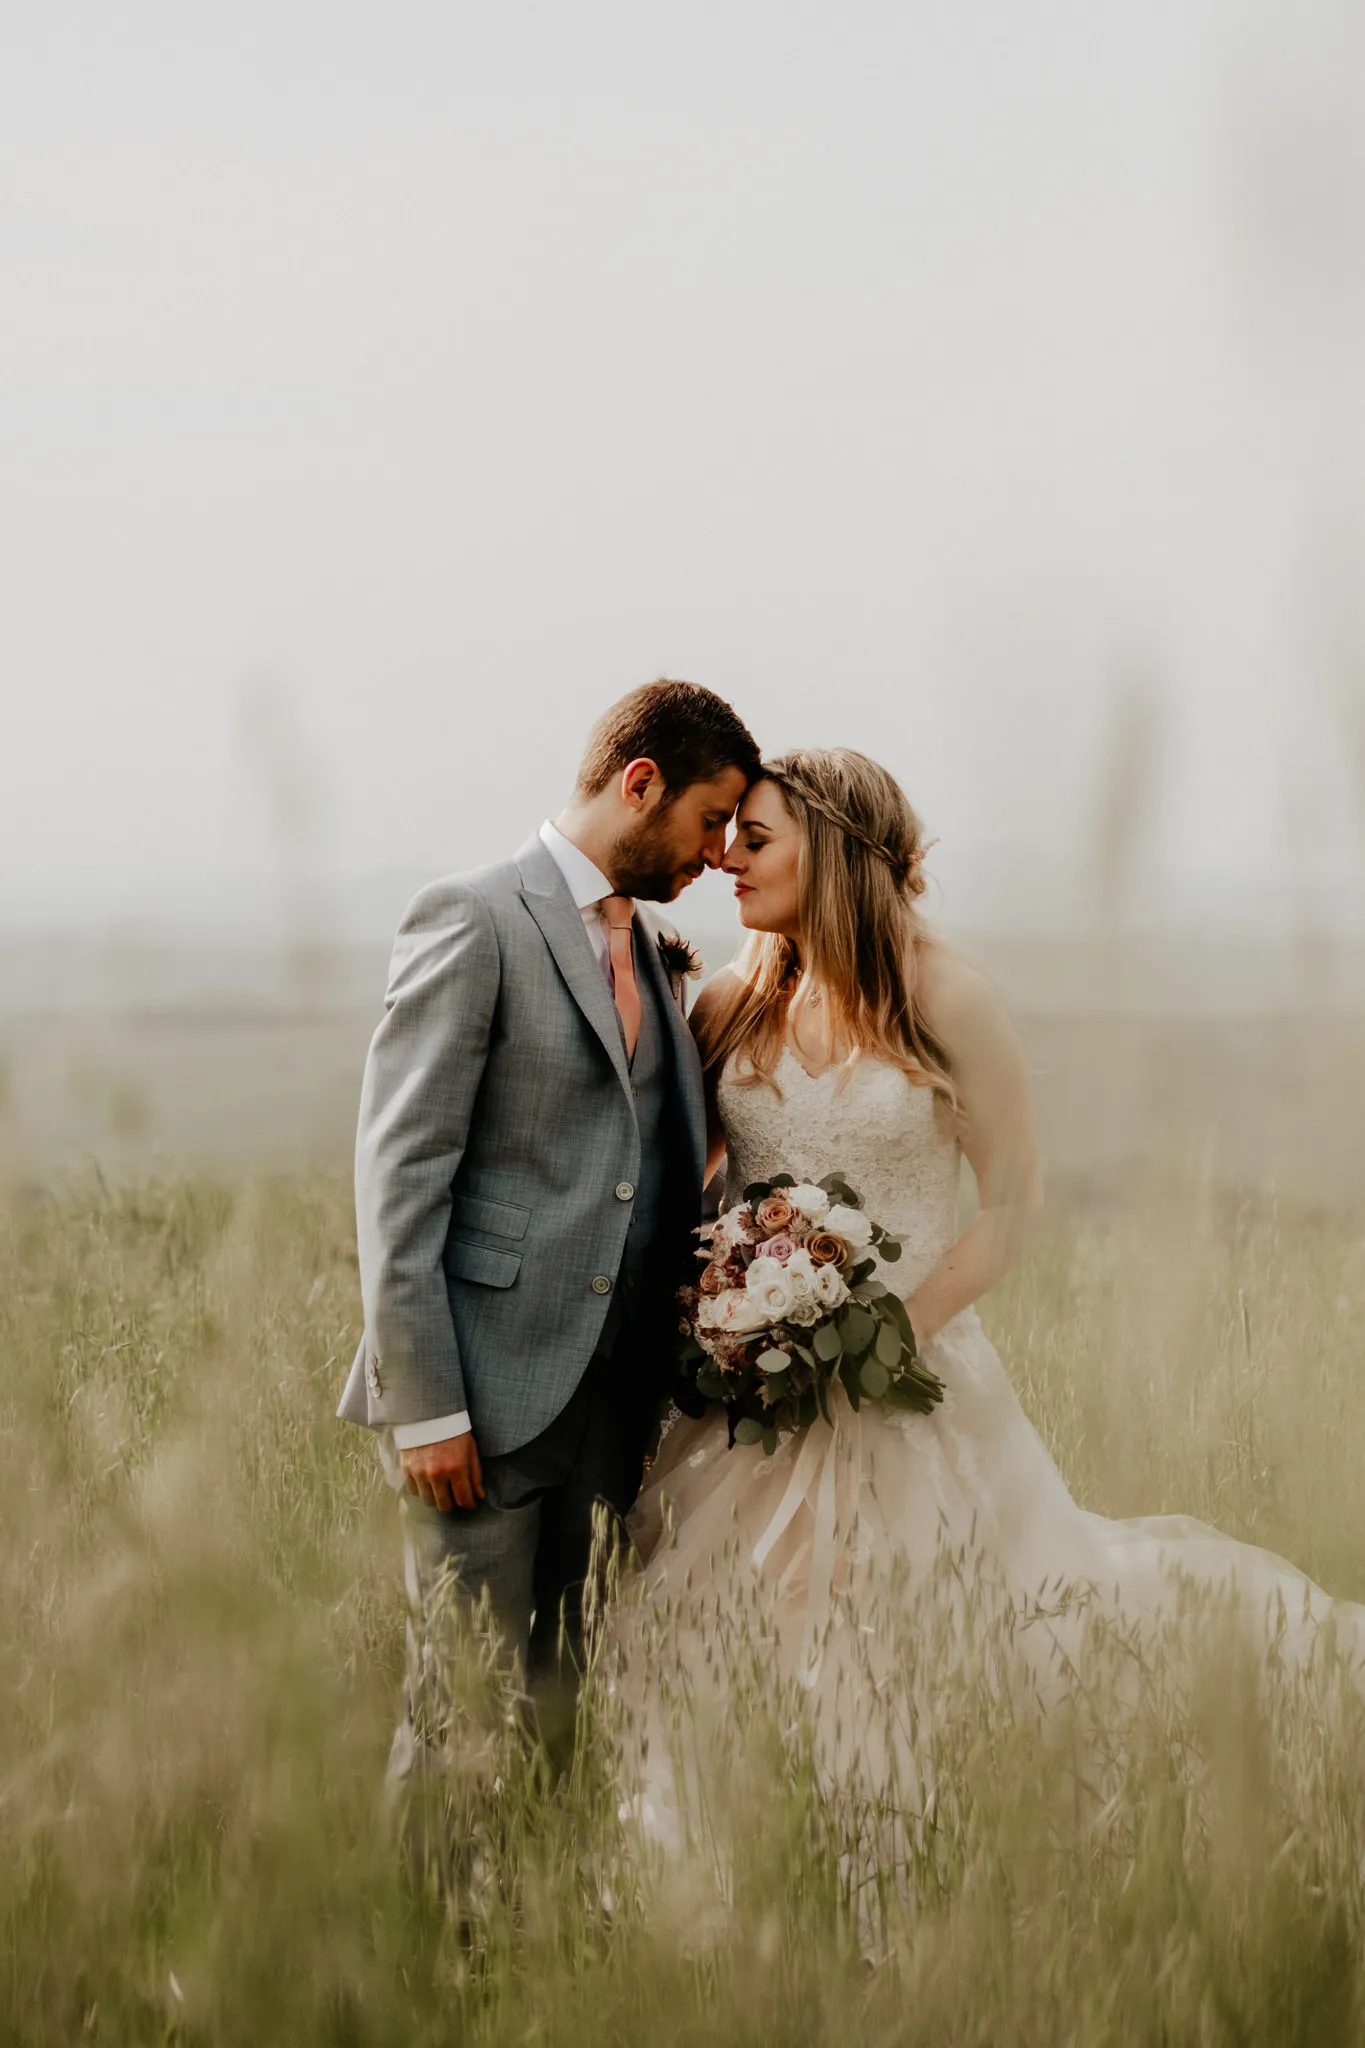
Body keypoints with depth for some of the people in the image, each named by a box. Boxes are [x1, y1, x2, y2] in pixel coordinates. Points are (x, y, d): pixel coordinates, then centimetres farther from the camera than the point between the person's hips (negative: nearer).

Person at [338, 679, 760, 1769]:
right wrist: (423, 1404, -16)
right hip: (491, 1391, -7)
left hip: (612, 1395, 7)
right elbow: (399, 1169, -11)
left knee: (568, 1703, 8)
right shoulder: (474, 920, -7)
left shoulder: (655, 950, 17)